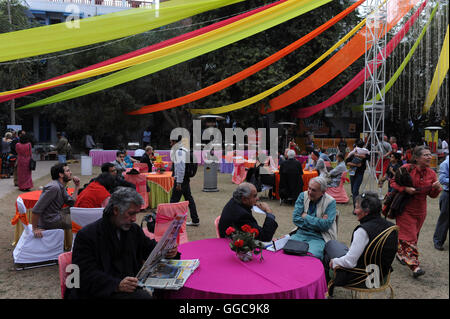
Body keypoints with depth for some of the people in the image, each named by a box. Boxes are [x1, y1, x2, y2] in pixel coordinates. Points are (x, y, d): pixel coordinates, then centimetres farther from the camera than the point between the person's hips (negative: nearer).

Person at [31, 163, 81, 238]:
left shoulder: (61, 186, 9)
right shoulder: (54, 187, -23)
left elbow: (71, 202, 7)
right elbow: (36, 209, -26)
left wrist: (77, 187, 6)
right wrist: (35, 229, -22)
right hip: (50, 221, -10)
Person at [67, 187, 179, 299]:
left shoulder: (134, 229, 10)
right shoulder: (87, 235, -9)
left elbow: (150, 247, 23)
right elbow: (86, 275, -15)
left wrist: (167, 252, 0)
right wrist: (117, 285, -29)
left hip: (130, 288, 6)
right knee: (144, 296, -29)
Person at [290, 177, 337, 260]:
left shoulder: (330, 202, -3)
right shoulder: (303, 196, 5)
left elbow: (325, 225, -14)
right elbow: (295, 219, -3)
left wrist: (305, 216, -7)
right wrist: (317, 222, -11)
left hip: (318, 237, -3)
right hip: (300, 233, 3)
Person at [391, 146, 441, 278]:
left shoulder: (431, 174, 2)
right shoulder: (407, 168, -11)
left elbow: (432, 195, 7)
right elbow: (393, 182, -4)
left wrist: (437, 188, -15)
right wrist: (405, 188, -21)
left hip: (420, 211, 5)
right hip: (405, 209, -5)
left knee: (413, 235, 17)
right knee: (408, 237, -9)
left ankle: (400, 253, 40)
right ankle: (414, 266, -8)